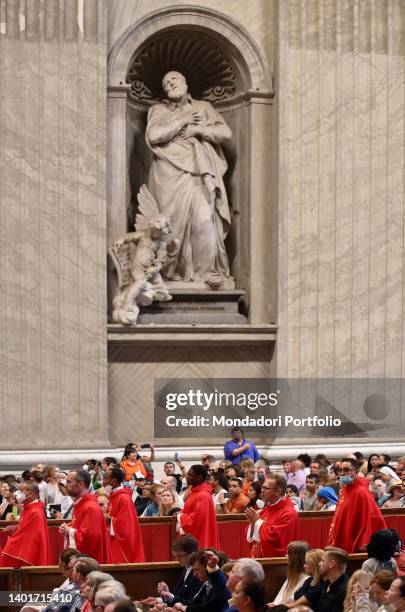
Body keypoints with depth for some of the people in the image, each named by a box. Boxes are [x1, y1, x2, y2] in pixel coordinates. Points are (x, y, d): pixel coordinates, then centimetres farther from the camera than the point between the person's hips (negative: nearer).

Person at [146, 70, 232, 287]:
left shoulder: (203, 107, 19)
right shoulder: (158, 110, 14)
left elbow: (225, 132, 8)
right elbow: (153, 135, -6)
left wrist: (198, 130, -4)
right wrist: (182, 121, -3)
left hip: (198, 172, 0)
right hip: (170, 174, 0)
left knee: (205, 220, -15)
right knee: (175, 221, -5)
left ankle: (208, 269, -14)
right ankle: (175, 269, 3)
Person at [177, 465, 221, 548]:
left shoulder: (203, 496, -18)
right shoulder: (195, 493, 14)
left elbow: (197, 518, -24)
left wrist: (180, 517, -11)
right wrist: (181, 515, 5)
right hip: (193, 538, 10)